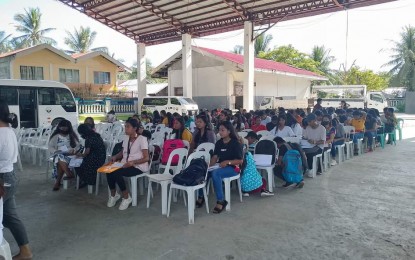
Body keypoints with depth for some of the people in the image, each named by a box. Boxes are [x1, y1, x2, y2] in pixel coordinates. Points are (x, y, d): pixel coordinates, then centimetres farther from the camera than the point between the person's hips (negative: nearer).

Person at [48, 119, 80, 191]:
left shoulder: (73, 136, 14)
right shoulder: (55, 136, 15)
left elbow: (78, 146, 7)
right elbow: (50, 147, 9)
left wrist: (73, 150, -14)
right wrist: (56, 151, -11)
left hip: (70, 155, -1)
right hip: (58, 154, 1)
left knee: (60, 161, -34)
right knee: (60, 157, -37)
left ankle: (58, 182, -31)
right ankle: (69, 174, -43)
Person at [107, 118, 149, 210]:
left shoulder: (142, 139, -11)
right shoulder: (126, 138, 11)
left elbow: (146, 158, -15)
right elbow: (122, 152, 23)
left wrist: (132, 162, -27)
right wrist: (115, 156, 2)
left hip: (138, 167, -6)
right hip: (125, 164, 7)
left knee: (116, 173, -29)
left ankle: (126, 197, -8)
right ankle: (113, 194, 4)